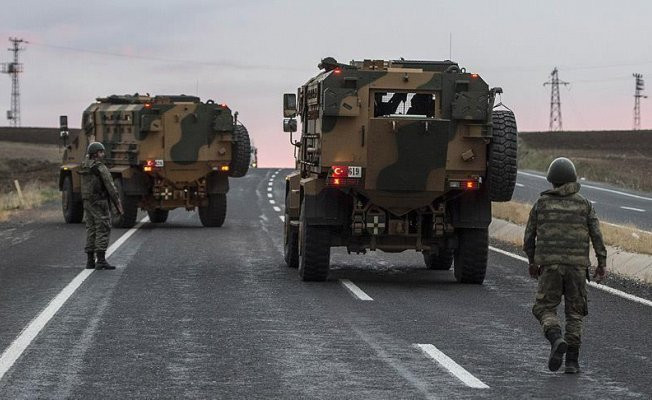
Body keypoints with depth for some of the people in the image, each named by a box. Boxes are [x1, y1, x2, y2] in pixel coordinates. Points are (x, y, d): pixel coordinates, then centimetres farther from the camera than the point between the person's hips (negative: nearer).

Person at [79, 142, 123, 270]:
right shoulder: (101, 168, -14)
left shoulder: (84, 168, 9)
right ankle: (101, 261, -12)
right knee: (103, 230, -6)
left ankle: (90, 261, 10)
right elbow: (110, 187, -15)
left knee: (91, 230, 11)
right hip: (100, 202, -8)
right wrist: (118, 203, -11)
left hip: (87, 202, 8)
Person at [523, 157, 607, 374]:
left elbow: (529, 236, 7)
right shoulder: (584, 204, 4)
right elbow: (597, 235, -2)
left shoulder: (541, 203, 3)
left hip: (550, 265, -1)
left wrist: (532, 262, 21)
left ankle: (556, 339, -23)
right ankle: (572, 361, 4)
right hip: (577, 265, 1)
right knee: (574, 312, 10)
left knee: (545, 309, 6)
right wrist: (602, 263, 4)